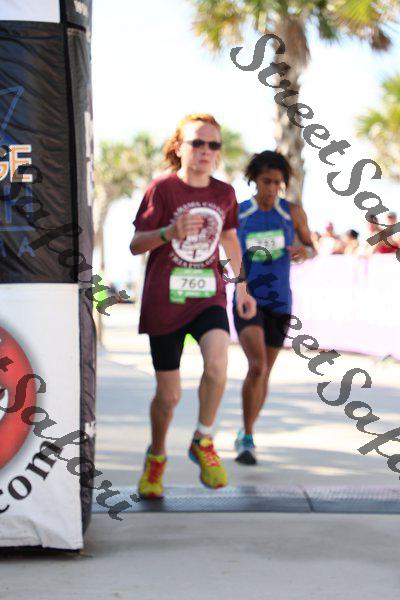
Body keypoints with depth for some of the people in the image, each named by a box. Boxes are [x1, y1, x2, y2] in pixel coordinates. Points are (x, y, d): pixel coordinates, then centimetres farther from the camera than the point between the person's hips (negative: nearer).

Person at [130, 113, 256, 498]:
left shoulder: (224, 194, 5)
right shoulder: (162, 189, -7)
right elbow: (136, 244, -8)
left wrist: (241, 286, 24)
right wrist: (170, 231, -26)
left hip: (209, 296, 2)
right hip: (164, 302, -2)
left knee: (217, 365, -26)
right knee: (169, 394, 3)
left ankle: (202, 442, -3)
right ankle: (156, 456, 31)